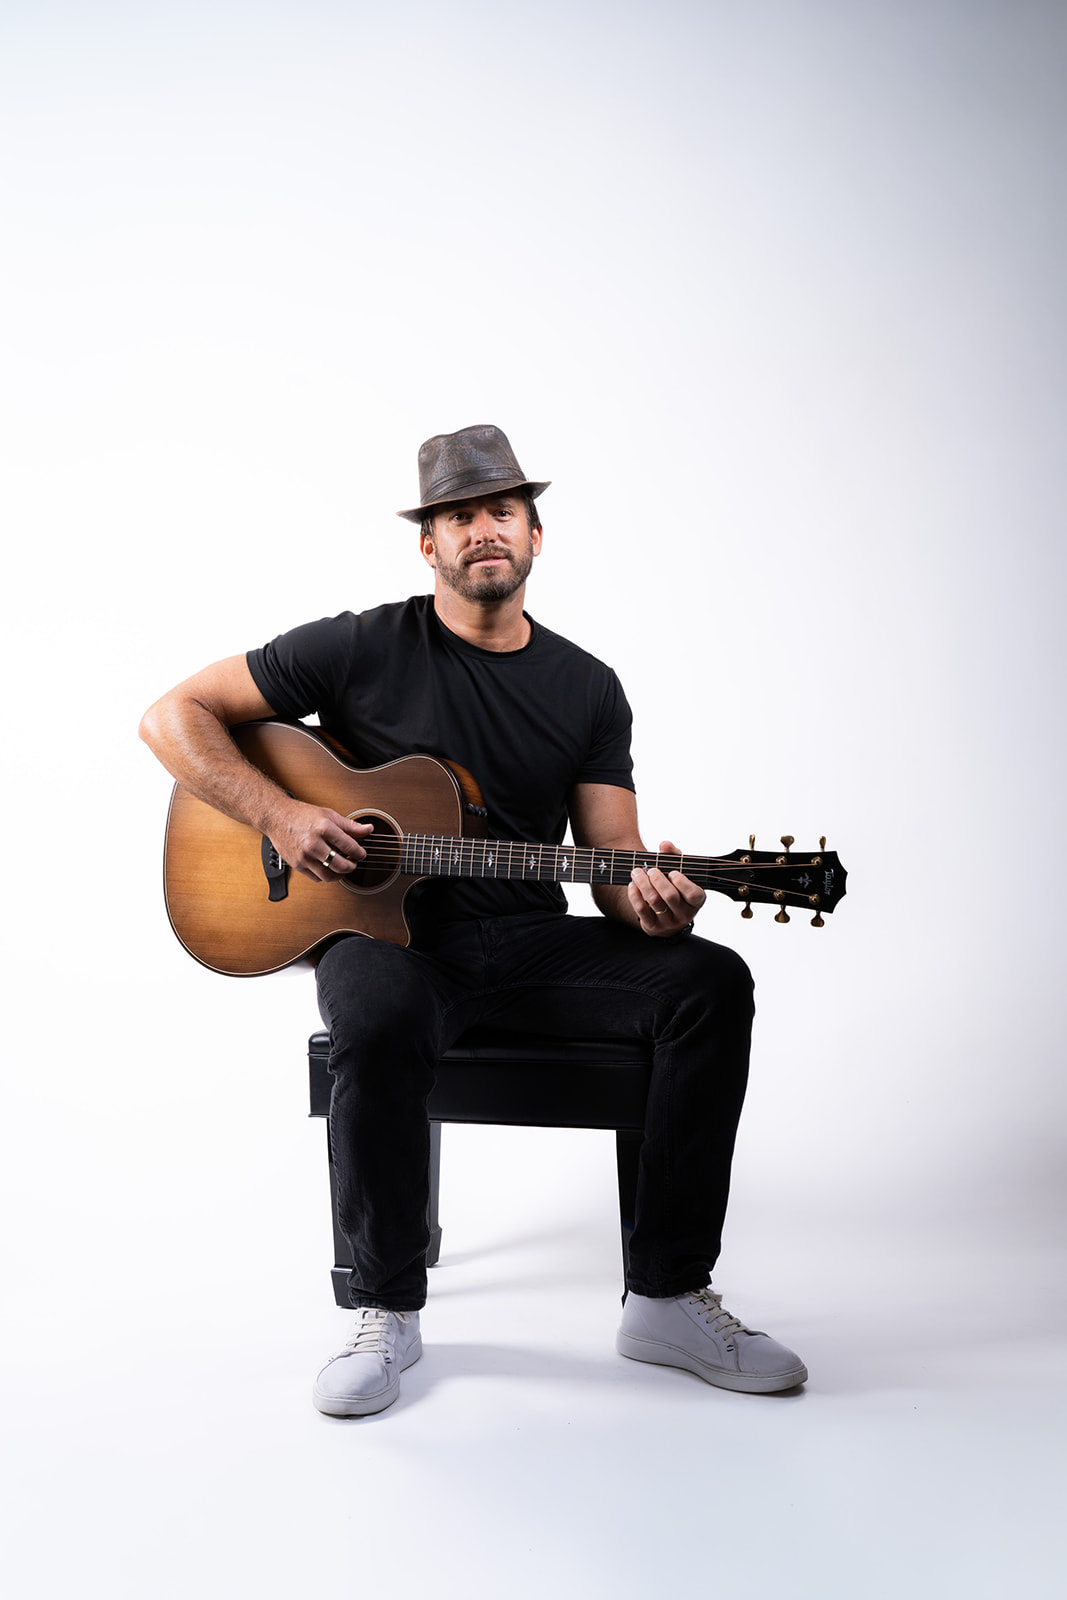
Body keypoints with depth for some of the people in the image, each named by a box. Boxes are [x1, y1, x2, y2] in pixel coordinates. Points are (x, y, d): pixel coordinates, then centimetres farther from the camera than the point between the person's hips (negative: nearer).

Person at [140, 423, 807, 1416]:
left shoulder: (587, 689, 8)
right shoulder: (363, 650, -2)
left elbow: (612, 862, 5)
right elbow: (174, 715, -1)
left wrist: (653, 904, -20)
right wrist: (279, 815, -15)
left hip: (528, 941, 4)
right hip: (386, 931, -3)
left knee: (710, 981, -21)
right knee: (377, 1028, -39)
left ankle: (666, 1297, -13)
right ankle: (387, 1309, -14)